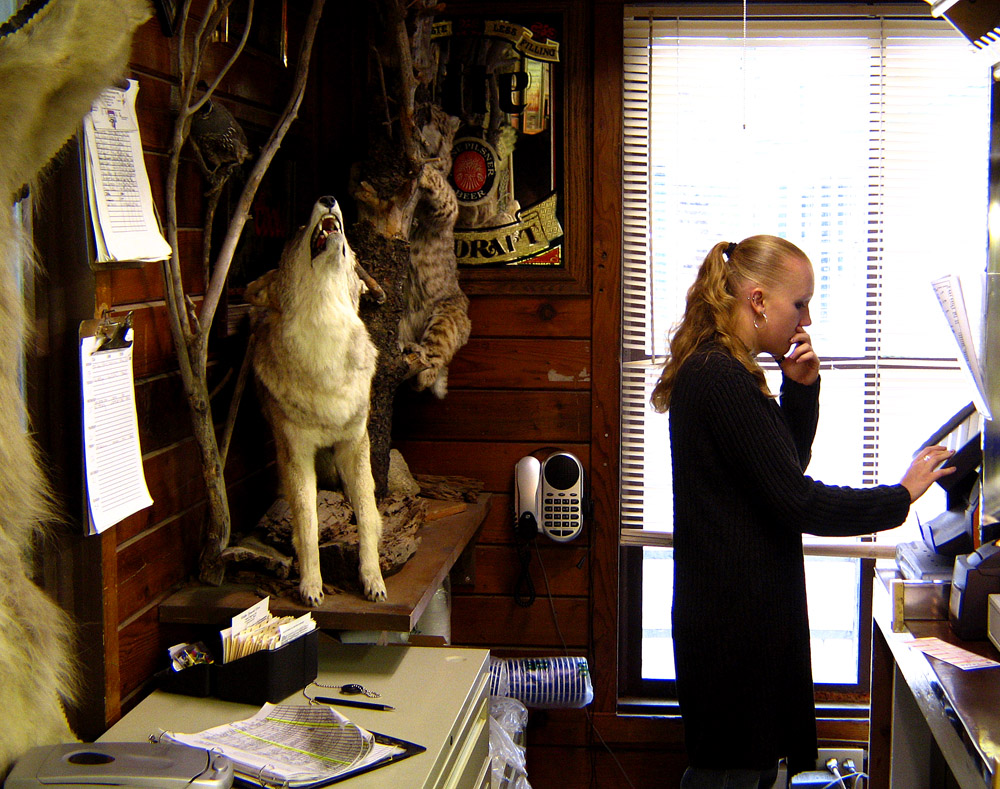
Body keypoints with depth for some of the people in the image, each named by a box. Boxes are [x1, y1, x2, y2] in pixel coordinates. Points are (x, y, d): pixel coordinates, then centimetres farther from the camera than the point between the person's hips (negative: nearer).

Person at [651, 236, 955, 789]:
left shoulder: (717, 371, 13)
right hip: (737, 617, -11)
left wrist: (801, 389, 6)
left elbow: (784, 467, 20)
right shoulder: (722, 379, -20)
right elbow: (797, 502, -21)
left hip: (745, 611, 11)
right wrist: (901, 496, -11)